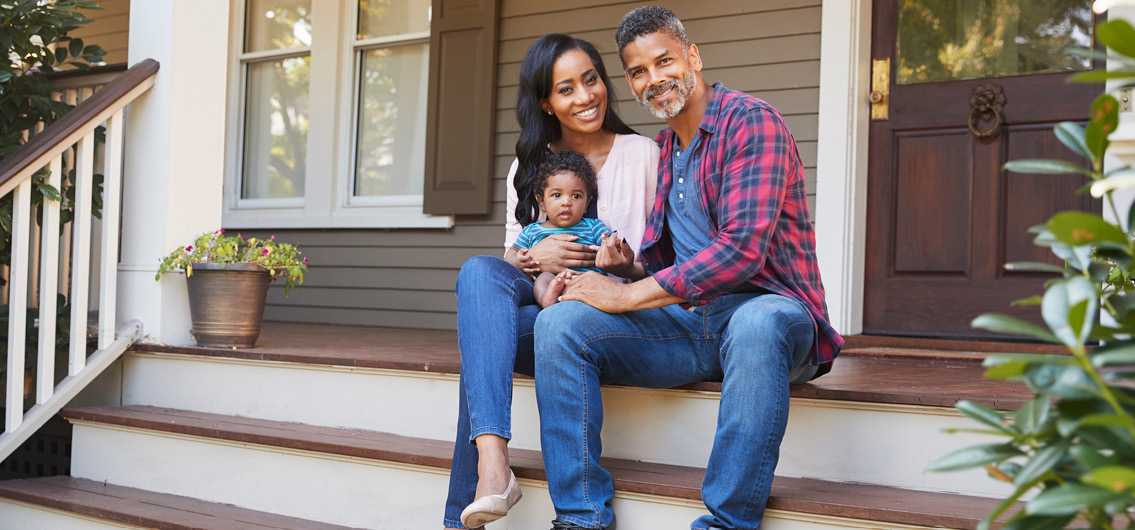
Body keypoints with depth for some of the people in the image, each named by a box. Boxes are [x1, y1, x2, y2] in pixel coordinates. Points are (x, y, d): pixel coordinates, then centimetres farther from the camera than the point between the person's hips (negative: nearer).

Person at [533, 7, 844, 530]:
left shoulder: (752, 122, -8)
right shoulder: (661, 150, 18)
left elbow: (742, 250, -21)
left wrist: (628, 295, -18)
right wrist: (611, 270, -4)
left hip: (767, 309, -6)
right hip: (687, 321, 7)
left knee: (757, 324, -42)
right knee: (558, 322, -14)